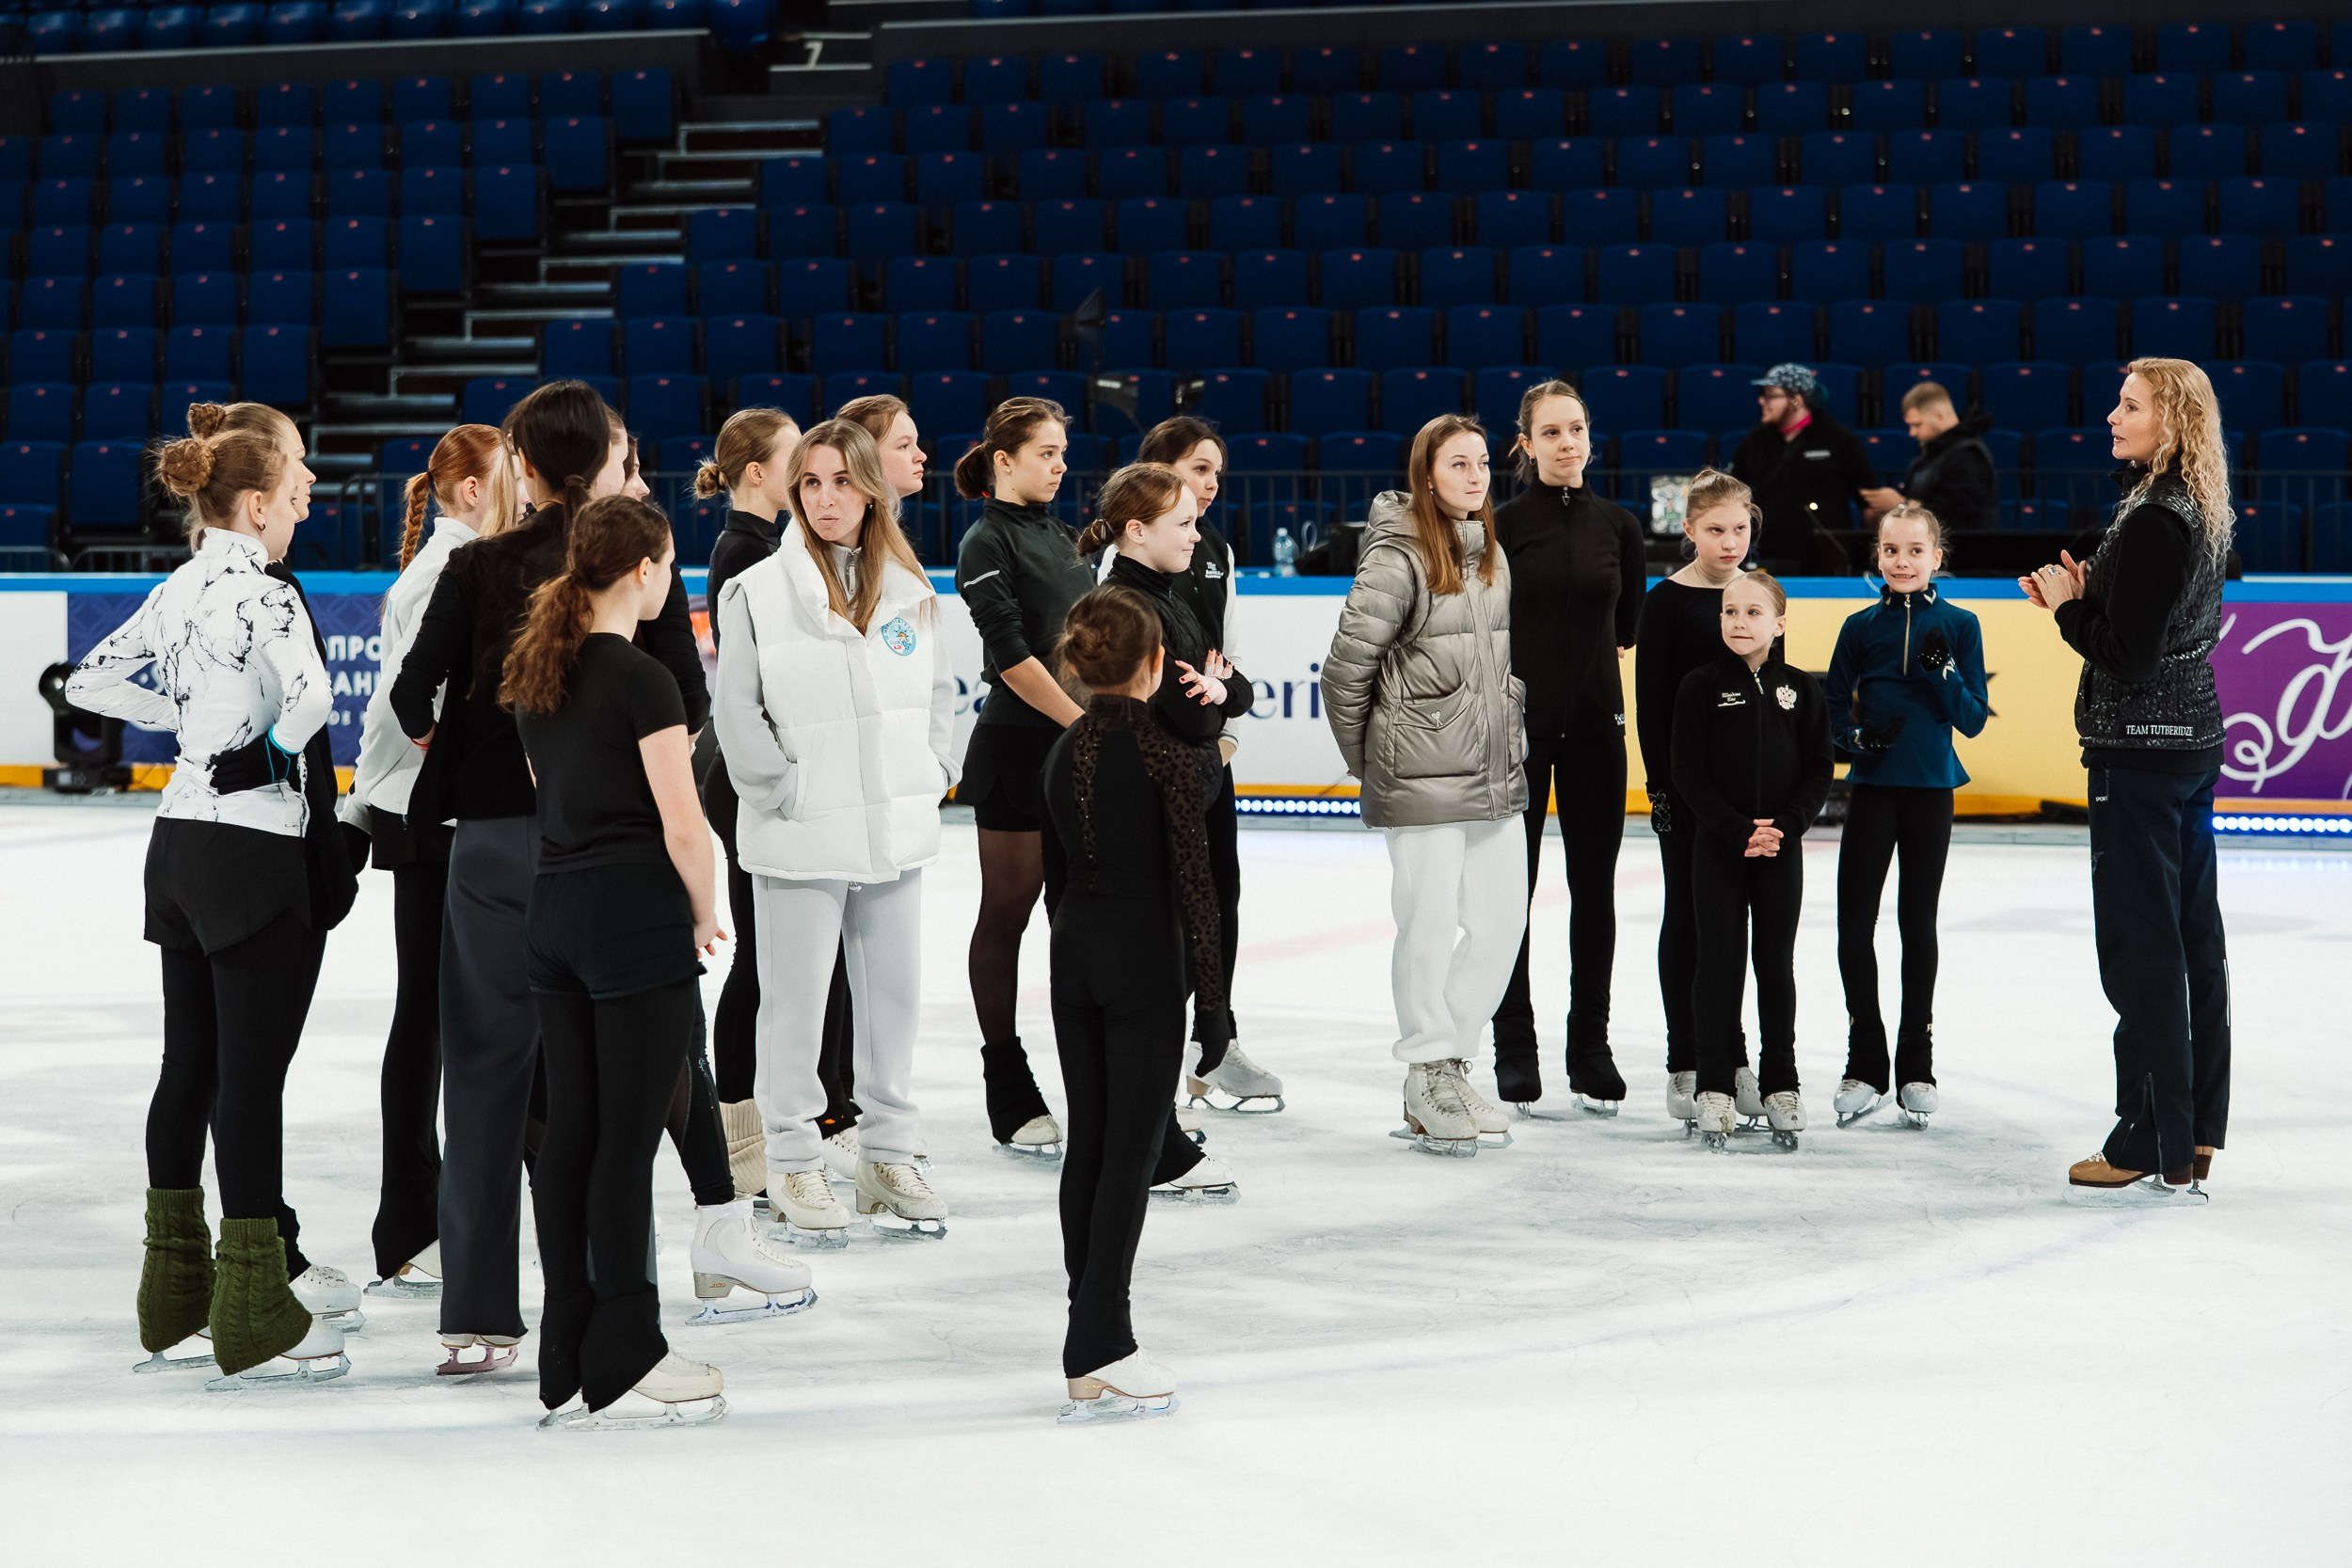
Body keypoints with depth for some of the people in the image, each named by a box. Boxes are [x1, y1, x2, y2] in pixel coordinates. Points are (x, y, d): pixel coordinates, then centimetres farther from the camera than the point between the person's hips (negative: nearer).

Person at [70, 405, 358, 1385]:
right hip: (255, 852, -9)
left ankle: (177, 1303, 21)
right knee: (250, 1075, -4)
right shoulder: (258, 590, -15)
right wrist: (268, 750, -14)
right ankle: (256, 1324, 0)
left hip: (182, 843, 9)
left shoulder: (183, 588, 10)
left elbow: (91, 681, 20)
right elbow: (309, 693, -33)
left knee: (192, 1067, 13)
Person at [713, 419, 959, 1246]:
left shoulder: (909, 590, 6)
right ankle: (794, 1165, 14)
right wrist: (783, 790, -10)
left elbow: (939, 690, 16)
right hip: (800, 838, -4)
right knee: (795, 1000, 1)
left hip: (894, 833, 4)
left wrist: (931, 773, 5)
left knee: (894, 992, 10)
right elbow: (736, 711, -6)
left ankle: (891, 1156, 23)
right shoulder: (758, 592, -6)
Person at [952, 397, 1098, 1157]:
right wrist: (1085, 721, -17)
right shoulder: (988, 543, -9)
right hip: (1018, 748, -7)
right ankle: (1010, 1099, 6)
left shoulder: (1062, 538, 15)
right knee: (1007, 911, 1)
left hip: (1078, 749, 7)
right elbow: (1012, 655, -16)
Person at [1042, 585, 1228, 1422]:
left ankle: (1094, 1335, 14)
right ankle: (1099, 1346, -5)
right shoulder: (1166, 747, -12)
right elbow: (1191, 874, -13)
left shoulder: (1065, 751, 6)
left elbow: (1056, 877, 11)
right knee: (1132, 1148, -3)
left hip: (1074, 953, 6)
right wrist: (1210, 991, -8)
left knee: (1087, 1142, 10)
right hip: (1145, 956, -6)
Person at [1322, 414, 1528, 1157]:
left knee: (1502, 922, 7)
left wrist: (1511, 742, 17)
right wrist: (1365, 757, -1)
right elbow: (1347, 666, -10)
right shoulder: (1397, 558, -12)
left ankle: (1450, 1063, 22)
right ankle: (1428, 1082, 12)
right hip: (1422, 780, -7)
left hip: (1495, 775, 7)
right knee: (1430, 926, -1)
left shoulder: (1494, 555, 11)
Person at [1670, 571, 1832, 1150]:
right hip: (1717, 846, -1)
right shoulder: (1701, 687, -3)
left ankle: (1780, 1083, 16)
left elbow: (1819, 772, 2)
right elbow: (1689, 775, -6)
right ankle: (1715, 1086, 7)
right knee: (1720, 961, 0)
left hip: (1781, 846, 1)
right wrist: (1739, 830, -15)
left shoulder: (1800, 689, 2)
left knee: (1777, 962, 7)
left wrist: (1786, 825, -13)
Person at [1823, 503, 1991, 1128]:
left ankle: (1916, 1064, 17)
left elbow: (1974, 719, -2)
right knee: (1854, 923, -4)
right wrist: (1857, 736, -13)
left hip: (1931, 791, -1)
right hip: (1872, 789, 1)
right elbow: (1834, 705, 6)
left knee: (1918, 923, 7)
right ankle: (1865, 1064, 7)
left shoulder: (1958, 626, 0)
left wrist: (1944, 671, -18)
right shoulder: (1861, 627, 3)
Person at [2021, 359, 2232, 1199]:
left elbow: (2128, 656, -21)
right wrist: (2084, 596, 7)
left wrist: (2069, 606, -6)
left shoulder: (2153, 522, -19)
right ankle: (2195, 1132, 20)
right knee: (2192, 935, 12)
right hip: (2193, 733, 10)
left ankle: (2155, 1151, -1)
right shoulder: (2199, 513, 11)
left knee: (2140, 942, -5)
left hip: (2142, 750, -10)